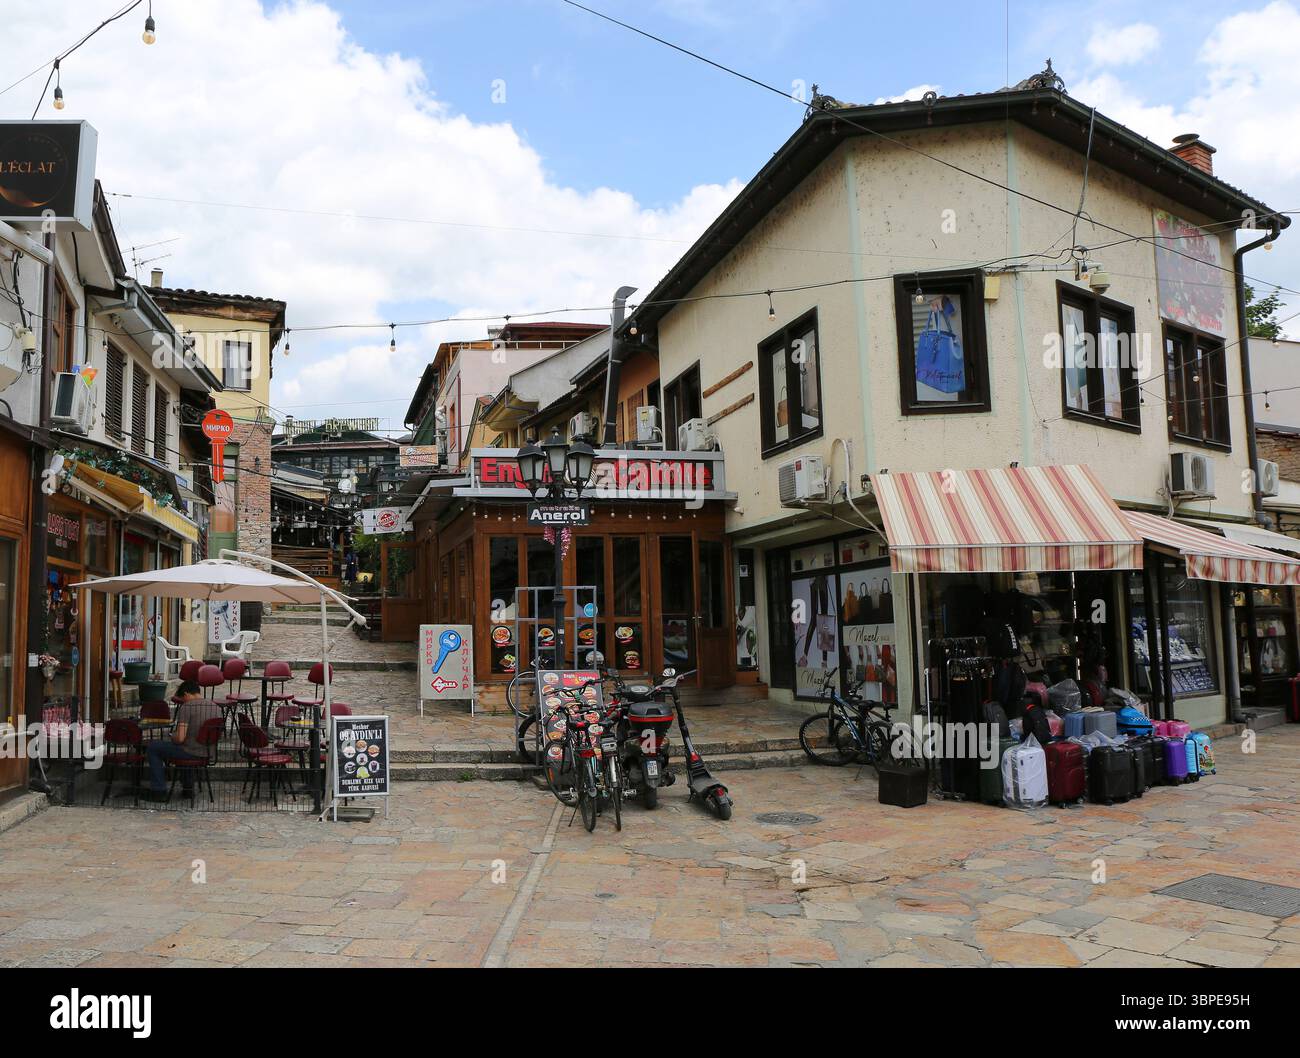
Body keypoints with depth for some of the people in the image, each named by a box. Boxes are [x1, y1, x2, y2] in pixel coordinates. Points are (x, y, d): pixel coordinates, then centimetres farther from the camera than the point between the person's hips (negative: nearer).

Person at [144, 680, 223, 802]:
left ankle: (159, 791, 10)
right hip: (209, 753, 7)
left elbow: (180, 738, -21)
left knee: (152, 748, 12)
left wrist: (172, 737, 3)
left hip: (192, 753, -7)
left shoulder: (187, 707, -15)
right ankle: (188, 788, 37)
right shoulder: (216, 707, 5)